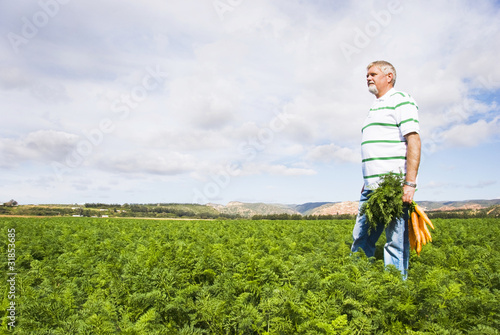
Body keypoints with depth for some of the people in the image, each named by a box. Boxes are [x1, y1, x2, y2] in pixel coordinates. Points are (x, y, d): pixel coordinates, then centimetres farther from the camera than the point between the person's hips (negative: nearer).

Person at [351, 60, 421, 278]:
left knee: (396, 241, -3)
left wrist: (410, 183, -20)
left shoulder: (401, 100, -1)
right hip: (372, 187, 9)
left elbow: (413, 141, -12)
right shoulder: (375, 109, 25)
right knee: (360, 238, 9)